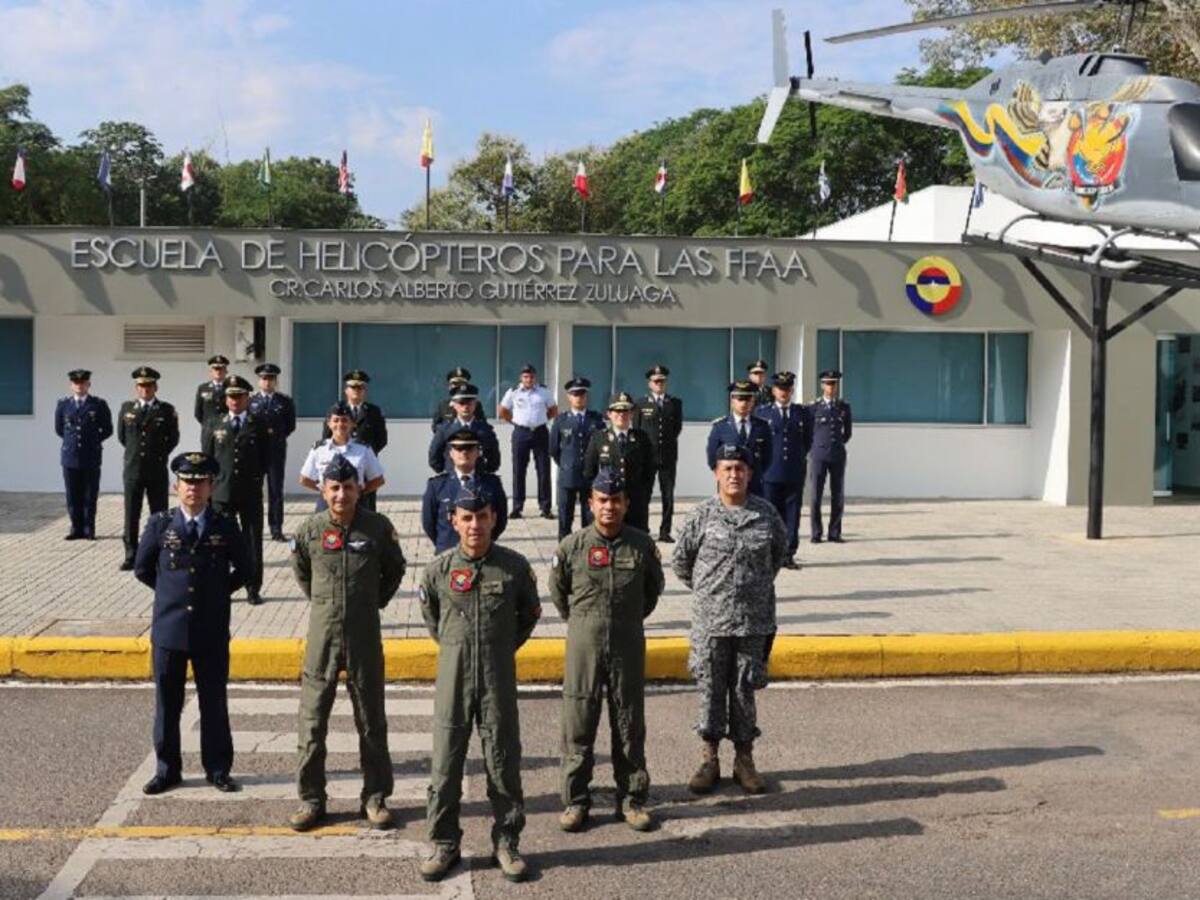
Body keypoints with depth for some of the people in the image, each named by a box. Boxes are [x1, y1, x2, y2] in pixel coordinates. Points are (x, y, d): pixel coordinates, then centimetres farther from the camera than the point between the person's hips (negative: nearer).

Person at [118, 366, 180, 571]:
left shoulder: (167, 410, -1)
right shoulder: (126, 408, 7)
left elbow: (173, 438, 6)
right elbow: (122, 436, 16)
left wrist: (159, 455, 5)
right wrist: (134, 452, 14)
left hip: (158, 471, -2)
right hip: (133, 470, 2)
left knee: (159, 515, 3)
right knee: (131, 516, 4)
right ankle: (131, 557, 11)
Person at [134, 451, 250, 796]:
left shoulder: (225, 527, -1)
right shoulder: (159, 525, -1)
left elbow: (243, 570, 12)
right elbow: (142, 569, 11)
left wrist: (219, 592, 6)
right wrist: (170, 590, 9)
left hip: (212, 632, 0)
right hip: (169, 628, 0)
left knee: (214, 704, 7)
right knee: (167, 704, 9)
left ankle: (218, 770, 18)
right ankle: (167, 770, 21)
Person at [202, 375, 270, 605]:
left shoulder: (259, 424, 4)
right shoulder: (213, 426, 9)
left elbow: (266, 458, 5)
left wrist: (255, 477, -3)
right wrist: (215, 479, 0)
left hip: (251, 492, -1)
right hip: (221, 491, 1)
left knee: (253, 541, 3)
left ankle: (253, 589, 11)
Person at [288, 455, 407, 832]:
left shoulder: (379, 527, -5)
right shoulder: (309, 530, -4)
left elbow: (395, 570, 11)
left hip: (365, 636, 0)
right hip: (322, 634, 0)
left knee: (371, 719, 8)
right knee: (312, 719, 4)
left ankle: (375, 797, 20)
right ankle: (311, 798, 16)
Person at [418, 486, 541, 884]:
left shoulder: (515, 566, -5)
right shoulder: (439, 568, -4)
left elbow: (529, 614, 11)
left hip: (498, 678, 0)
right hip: (452, 677, 1)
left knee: (503, 761, 7)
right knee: (445, 764, 6)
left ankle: (506, 841, 20)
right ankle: (444, 844, 19)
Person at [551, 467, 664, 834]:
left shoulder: (643, 545, -3)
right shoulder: (572, 546, -6)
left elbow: (653, 588, 14)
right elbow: (558, 591, 10)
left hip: (628, 648, 1)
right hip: (583, 646, -1)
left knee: (630, 725, 8)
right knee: (578, 725, 4)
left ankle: (632, 798, 20)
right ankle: (575, 800, 16)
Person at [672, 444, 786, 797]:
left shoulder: (765, 513, 1)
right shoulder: (703, 514, -5)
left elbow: (780, 549, 19)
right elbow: (680, 560, 6)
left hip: (754, 620, 1)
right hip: (710, 620, -1)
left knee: (745, 689, 9)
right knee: (711, 688, 6)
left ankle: (744, 759, 19)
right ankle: (710, 759, 17)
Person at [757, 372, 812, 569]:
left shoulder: (802, 413, 11)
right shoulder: (762, 413, 7)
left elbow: (808, 440, 16)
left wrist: (799, 457, 9)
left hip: (795, 473, 2)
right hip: (770, 473, -1)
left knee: (792, 515, 3)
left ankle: (788, 555, 9)